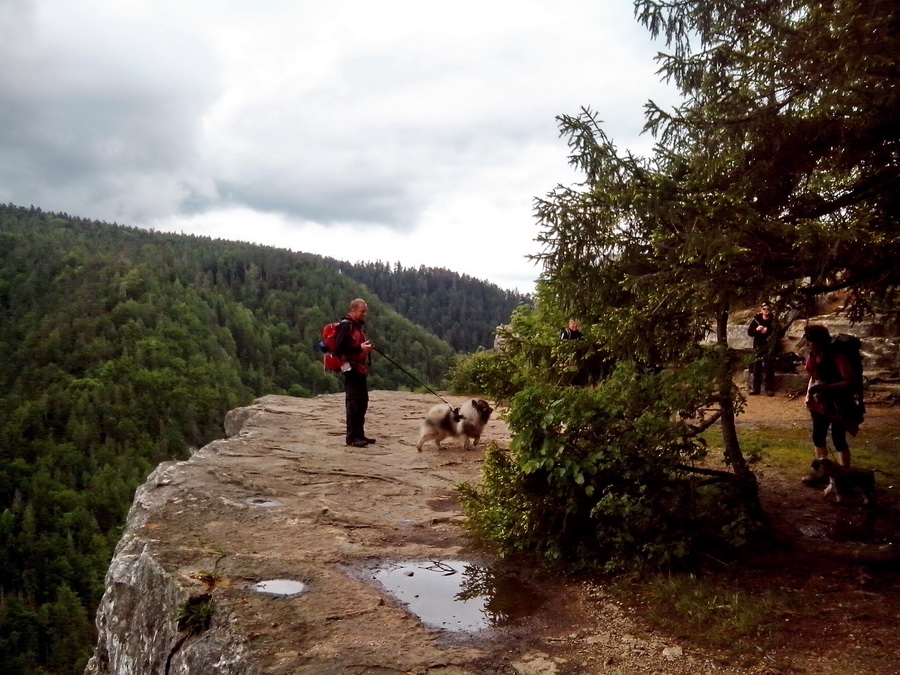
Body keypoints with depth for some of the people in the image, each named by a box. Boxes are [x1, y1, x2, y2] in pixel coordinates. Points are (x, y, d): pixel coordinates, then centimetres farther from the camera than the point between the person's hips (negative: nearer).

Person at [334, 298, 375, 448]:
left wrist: (367, 347, 8)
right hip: (351, 369, -9)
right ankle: (352, 437, -4)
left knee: (362, 402, 12)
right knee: (353, 403, -8)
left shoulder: (360, 325, 17)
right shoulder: (346, 325, -12)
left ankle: (359, 434, 21)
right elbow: (339, 348, -20)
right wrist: (359, 348, -23)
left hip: (361, 369, 10)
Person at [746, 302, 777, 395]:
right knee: (756, 367, 3)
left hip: (769, 347, -2)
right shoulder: (756, 319, 0)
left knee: (769, 368, -1)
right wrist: (756, 330, -17)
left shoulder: (774, 319, -4)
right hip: (758, 346, 2)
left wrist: (768, 330, -20)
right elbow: (749, 332, 2)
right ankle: (755, 388, 10)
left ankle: (770, 389, 6)